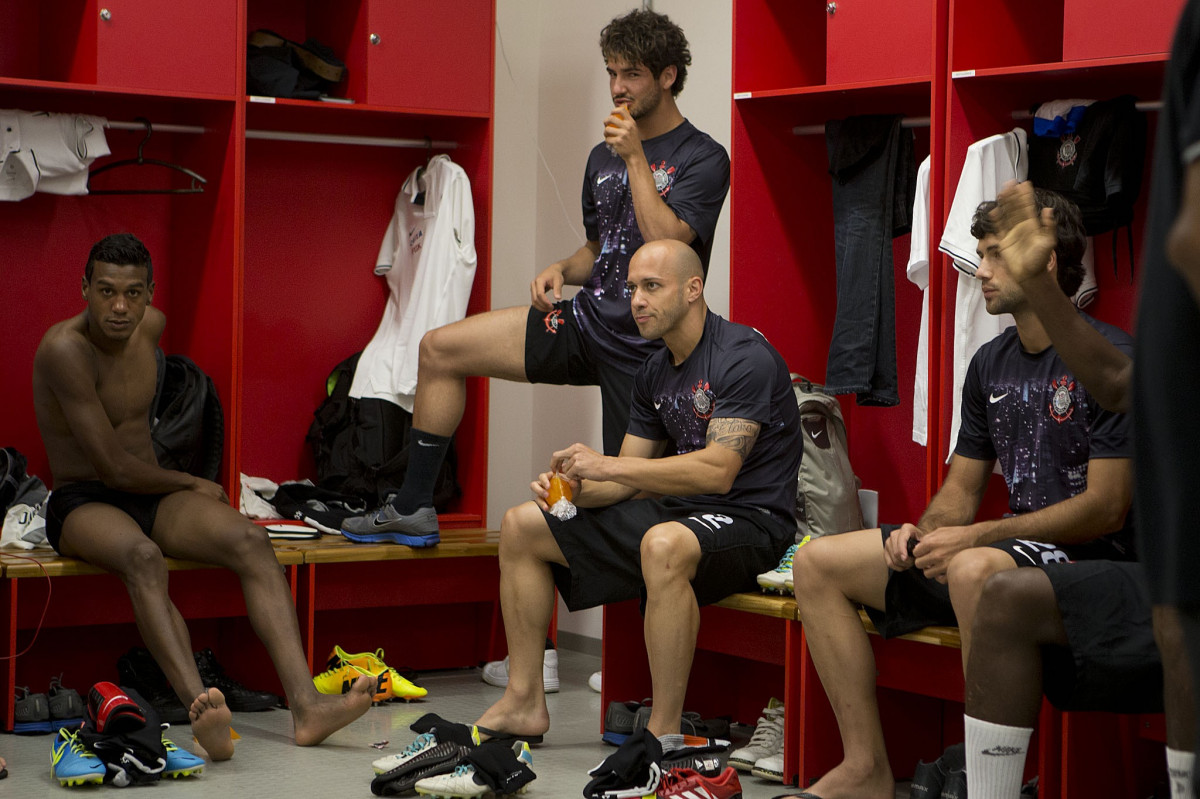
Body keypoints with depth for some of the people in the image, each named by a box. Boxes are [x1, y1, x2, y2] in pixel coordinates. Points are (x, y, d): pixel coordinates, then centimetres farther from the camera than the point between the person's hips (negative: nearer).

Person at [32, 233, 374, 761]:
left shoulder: (151, 325, 6)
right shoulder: (64, 349, -18)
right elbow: (113, 467, -19)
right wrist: (192, 485, -4)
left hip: (151, 494, 7)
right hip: (84, 501, -6)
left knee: (250, 541, -23)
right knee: (142, 557, -40)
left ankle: (306, 706, -38)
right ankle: (203, 715, -59)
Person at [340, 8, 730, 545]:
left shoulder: (703, 158, -6)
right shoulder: (603, 157, 16)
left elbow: (666, 244, -20)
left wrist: (636, 158, -17)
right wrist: (562, 270, 5)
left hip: (643, 345, -7)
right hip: (585, 320, 7)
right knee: (439, 349, -1)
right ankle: (413, 509, 3)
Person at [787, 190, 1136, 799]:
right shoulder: (992, 363, 14)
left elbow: (1105, 509, -17)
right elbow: (961, 489, 18)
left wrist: (976, 536, -20)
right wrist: (924, 533, -6)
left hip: (1086, 558, -9)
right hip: (1009, 543, 9)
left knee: (974, 570, -42)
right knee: (817, 564, 0)